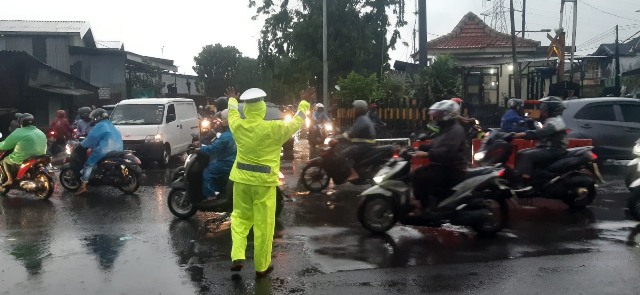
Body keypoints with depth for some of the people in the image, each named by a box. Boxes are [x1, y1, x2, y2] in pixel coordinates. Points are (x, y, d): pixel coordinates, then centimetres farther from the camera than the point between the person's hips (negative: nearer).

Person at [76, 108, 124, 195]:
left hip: (105, 150, -9)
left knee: (89, 164, -2)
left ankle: (83, 186, -9)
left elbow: (91, 138, -9)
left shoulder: (99, 126, -5)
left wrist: (81, 144, 6)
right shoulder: (110, 125, 24)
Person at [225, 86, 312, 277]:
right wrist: (304, 102, 17)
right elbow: (296, 122, 3)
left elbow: (232, 114, 22)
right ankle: (262, 267, 14)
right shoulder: (273, 128, -13)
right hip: (264, 181, -3)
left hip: (241, 178, 4)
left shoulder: (238, 126, -2)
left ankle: (237, 257, 4)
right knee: (263, 224, 5)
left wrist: (232, 100, 42)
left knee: (240, 217, 18)